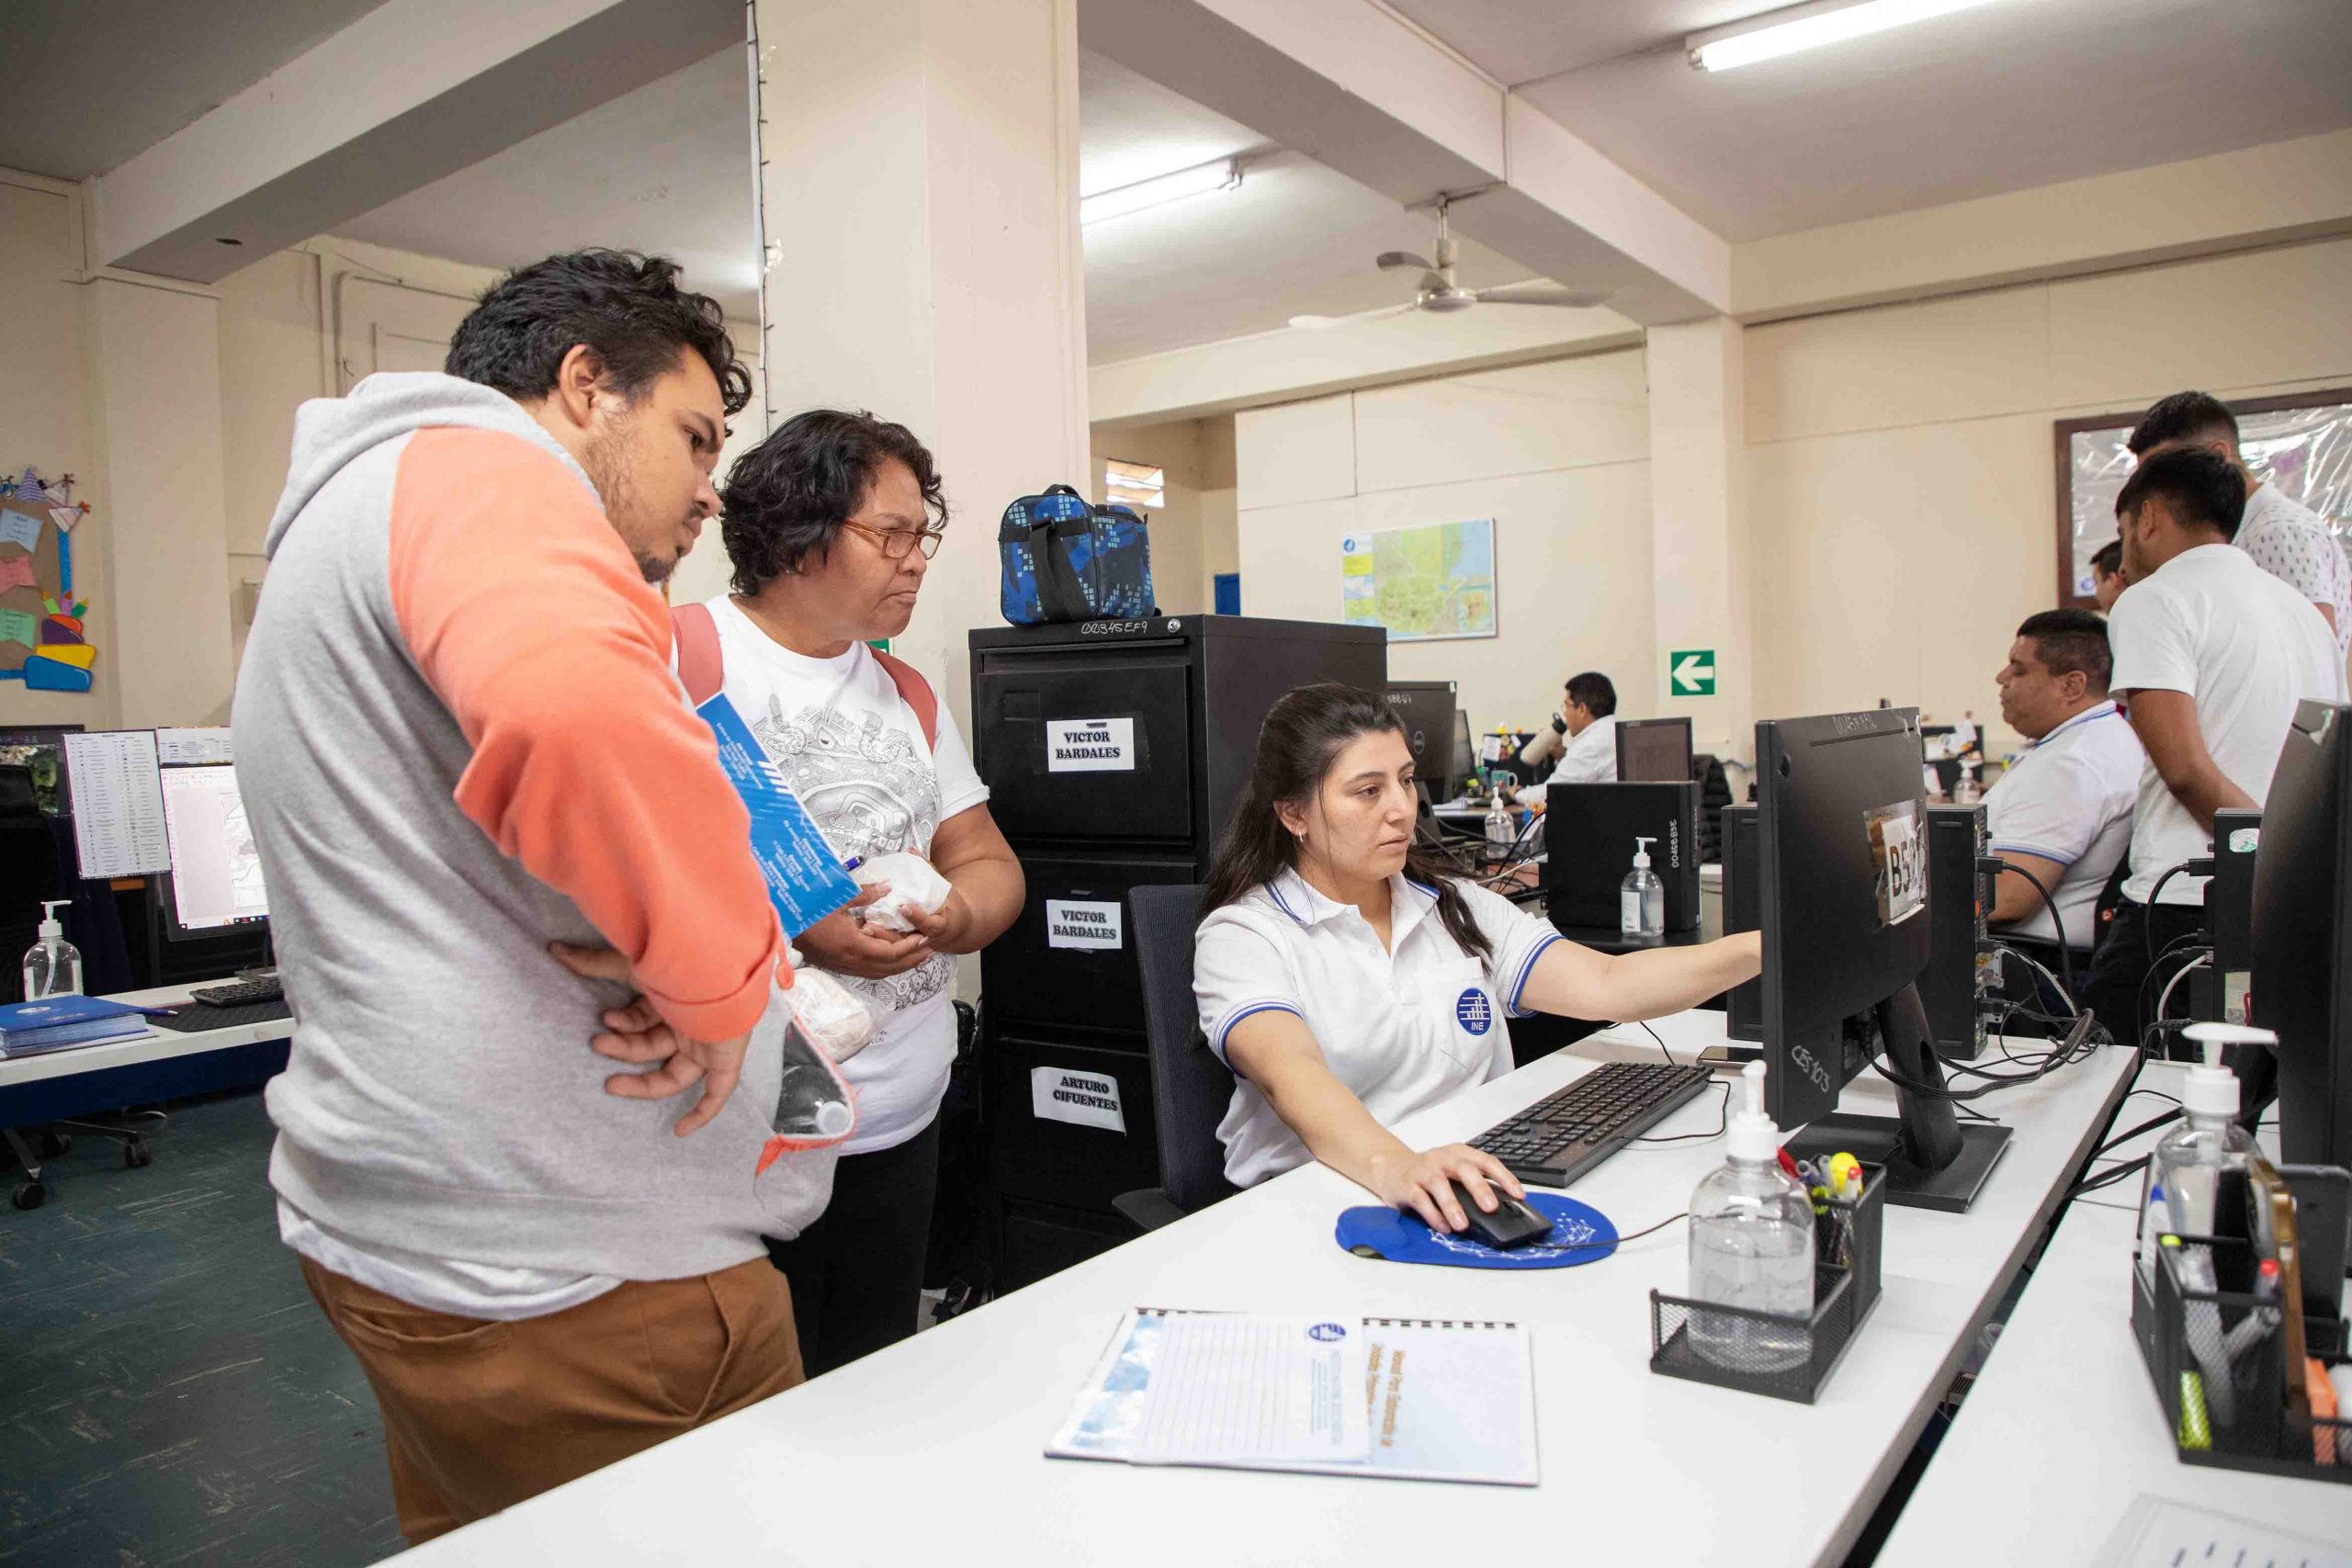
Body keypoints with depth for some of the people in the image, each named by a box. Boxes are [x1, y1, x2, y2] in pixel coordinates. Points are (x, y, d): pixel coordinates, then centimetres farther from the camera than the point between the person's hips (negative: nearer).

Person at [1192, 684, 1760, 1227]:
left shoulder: (1459, 909, 12)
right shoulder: (1241, 936, -6)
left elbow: (1604, 986, 1)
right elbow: (1291, 1075, -26)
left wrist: (1758, 950, -14)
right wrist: (1393, 1167, -45)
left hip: (1473, 1191, 4)